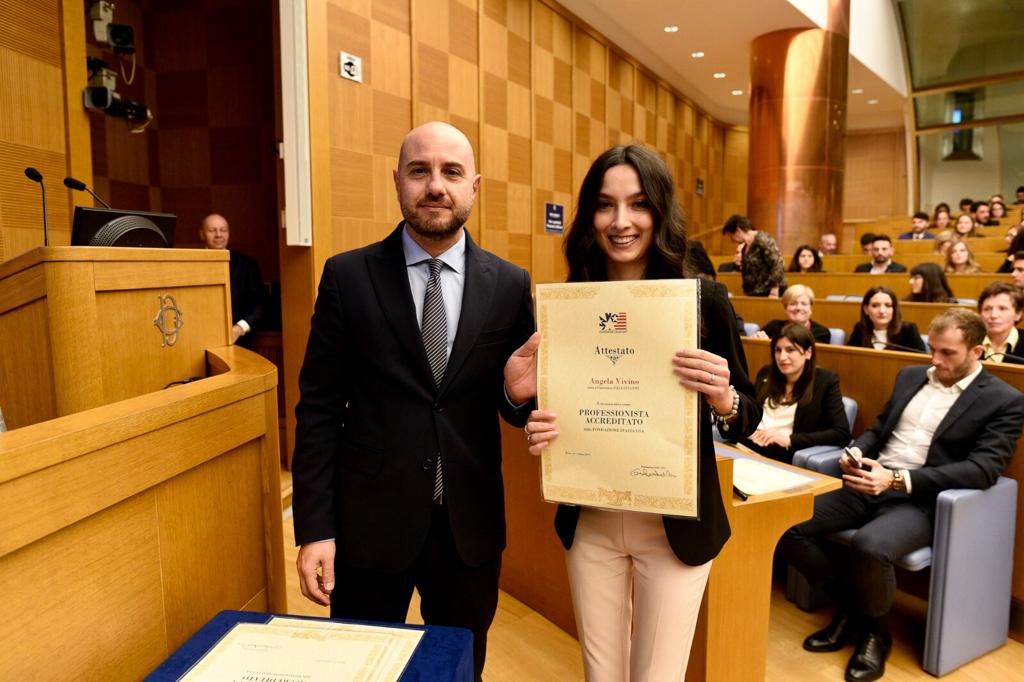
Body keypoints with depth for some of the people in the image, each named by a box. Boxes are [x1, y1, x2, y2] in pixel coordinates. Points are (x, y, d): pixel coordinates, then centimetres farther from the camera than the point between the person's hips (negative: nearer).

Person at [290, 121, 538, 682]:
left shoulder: (510, 285, -2)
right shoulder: (347, 276, -5)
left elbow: (513, 402, 6)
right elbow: (318, 407, -4)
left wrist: (518, 393, -18)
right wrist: (314, 530, -6)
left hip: (471, 527, 2)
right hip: (369, 524, -1)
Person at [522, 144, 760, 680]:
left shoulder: (704, 299, -10)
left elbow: (748, 418, -3)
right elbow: (549, 403, 5)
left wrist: (722, 399, -25)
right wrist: (538, 430, -17)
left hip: (676, 523, -2)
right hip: (589, 520, 2)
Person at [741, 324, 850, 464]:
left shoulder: (825, 381, 1)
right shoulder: (766, 373, 15)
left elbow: (842, 434, -8)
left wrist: (790, 439, -17)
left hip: (785, 457, -5)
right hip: (746, 447, 5)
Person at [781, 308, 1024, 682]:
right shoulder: (911, 376, 16)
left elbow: (982, 469, -14)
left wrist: (897, 479, -24)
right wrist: (857, 451, -3)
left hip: (922, 501, -6)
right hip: (872, 484, 6)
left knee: (869, 546, -36)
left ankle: (875, 630, -2)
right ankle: (850, 606, 9)